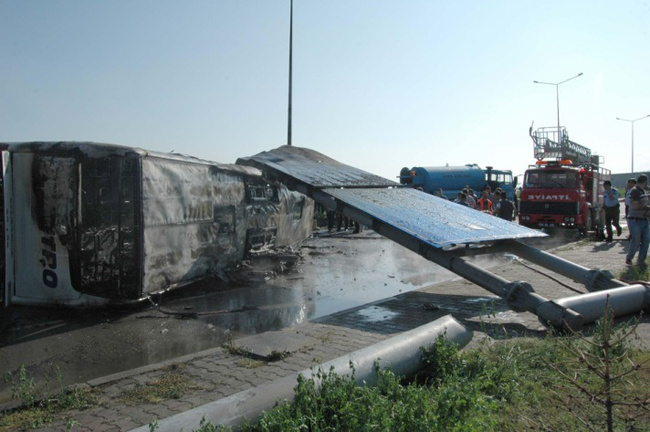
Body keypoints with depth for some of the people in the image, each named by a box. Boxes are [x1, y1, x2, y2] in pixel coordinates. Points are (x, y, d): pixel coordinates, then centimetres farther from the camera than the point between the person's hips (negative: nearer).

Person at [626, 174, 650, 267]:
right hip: (635, 220, -9)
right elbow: (636, 206, -21)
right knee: (636, 241, -6)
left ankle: (641, 260, 14)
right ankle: (629, 258, 14)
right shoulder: (635, 191, -13)